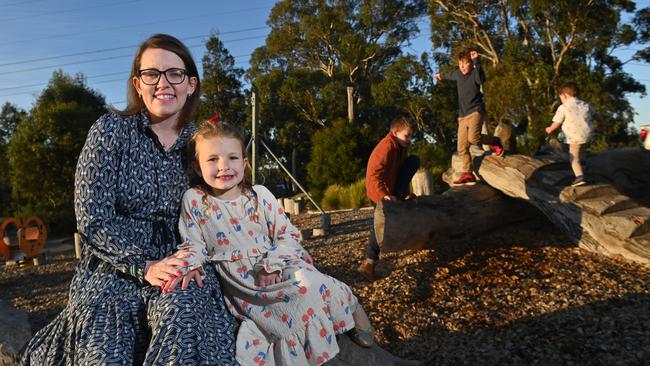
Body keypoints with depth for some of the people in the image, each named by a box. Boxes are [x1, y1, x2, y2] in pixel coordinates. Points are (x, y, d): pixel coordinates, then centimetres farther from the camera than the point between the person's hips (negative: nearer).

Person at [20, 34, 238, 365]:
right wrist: (144, 267, -18)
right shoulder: (111, 129, -4)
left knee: (183, 308, -31)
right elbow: (92, 218, -9)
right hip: (110, 270, -2)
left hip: (175, 267, 2)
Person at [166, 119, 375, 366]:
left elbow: (288, 235, 0)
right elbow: (193, 244, 6)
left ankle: (348, 306, 1)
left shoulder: (260, 196, -2)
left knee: (308, 282, -29)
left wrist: (272, 265, -15)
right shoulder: (193, 200, -2)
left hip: (276, 270, 0)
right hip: (238, 281, 0)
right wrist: (189, 265, -16)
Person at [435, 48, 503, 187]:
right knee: (462, 148, -1)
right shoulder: (458, 74, 14)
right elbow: (450, 75, 38)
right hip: (463, 116, 7)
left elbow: (481, 79, -32)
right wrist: (441, 75, 58)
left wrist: (477, 62, -43)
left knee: (473, 138, -29)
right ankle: (468, 174, 5)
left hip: (476, 111, -7)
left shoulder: (475, 74, -7)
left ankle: (495, 142, 1)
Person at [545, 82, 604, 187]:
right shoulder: (585, 105, 11)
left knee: (574, 158, 1)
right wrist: (602, 122, 43)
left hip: (575, 138, -6)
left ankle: (580, 176, -11)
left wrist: (549, 129, 18)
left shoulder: (563, 108, -8)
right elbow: (596, 115, 24)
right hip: (588, 135, 6)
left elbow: (556, 123, -3)